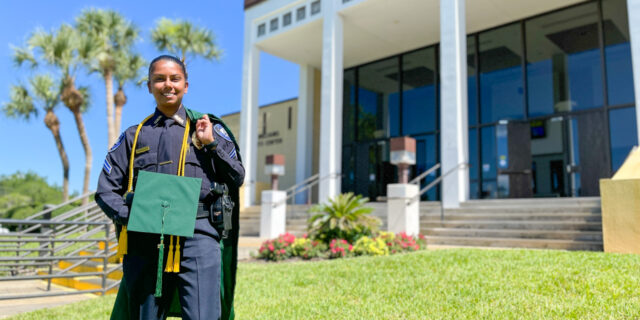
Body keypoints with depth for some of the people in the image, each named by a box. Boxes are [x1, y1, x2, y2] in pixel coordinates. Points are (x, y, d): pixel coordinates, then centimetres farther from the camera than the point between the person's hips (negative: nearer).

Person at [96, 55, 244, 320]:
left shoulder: (208, 127, 14)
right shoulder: (135, 136, 17)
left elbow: (237, 178, 10)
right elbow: (106, 190, 14)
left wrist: (211, 144, -2)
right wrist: (129, 216, -5)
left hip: (198, 233, -2)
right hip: (146, 240, 2)